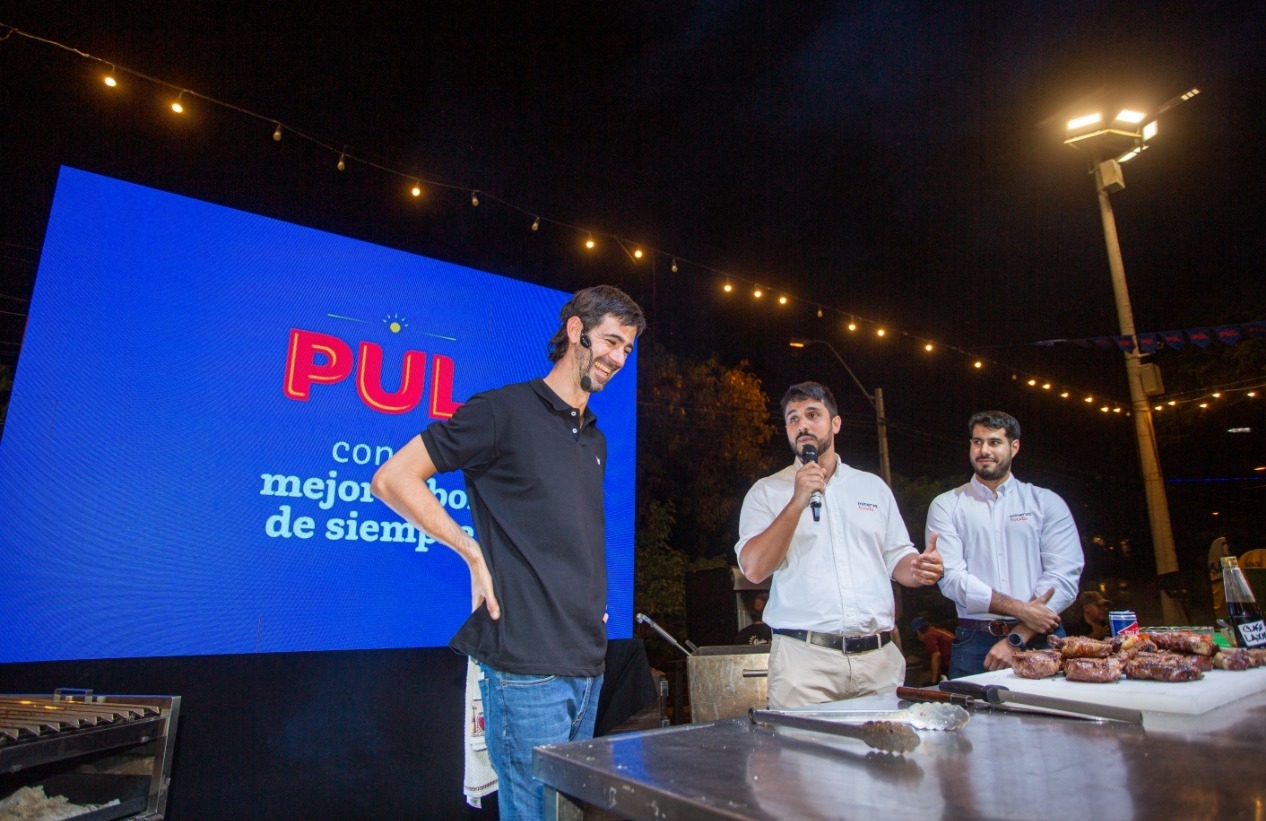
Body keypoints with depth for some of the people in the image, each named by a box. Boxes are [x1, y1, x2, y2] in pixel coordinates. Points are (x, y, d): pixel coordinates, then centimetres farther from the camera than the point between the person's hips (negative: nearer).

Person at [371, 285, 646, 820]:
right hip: (527, 664, -8)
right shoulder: (505, 410, -9)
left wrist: (594, 598, 12)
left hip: (587, 664, 8)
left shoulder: (595, 439, 15)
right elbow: (391, 479, -11)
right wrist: (474, 554, -14)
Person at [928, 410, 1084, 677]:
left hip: (1041, 642, 1)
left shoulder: (1047, 502, 7)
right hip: (975, 645, -1)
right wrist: (1020, 609, -16)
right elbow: (951, 577, -6)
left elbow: (1064, 577, -4)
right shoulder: (946, 506, 4)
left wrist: (1016, 639, -13)